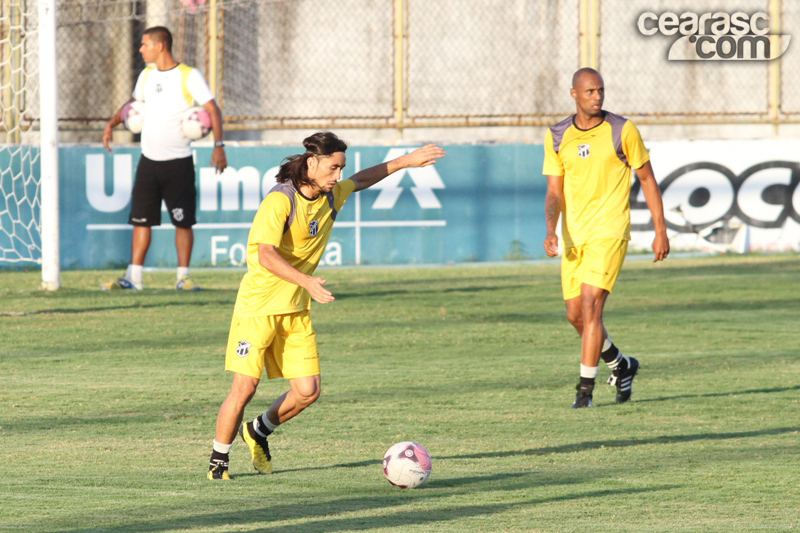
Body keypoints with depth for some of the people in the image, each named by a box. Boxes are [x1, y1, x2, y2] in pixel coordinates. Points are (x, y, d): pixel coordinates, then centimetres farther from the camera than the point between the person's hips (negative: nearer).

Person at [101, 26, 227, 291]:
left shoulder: (189, 76, -7)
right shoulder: (146, 76, 11)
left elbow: (213, 110, -11)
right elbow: (133, 103, 29)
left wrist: (218, 145, -22)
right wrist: (111, 123, 16)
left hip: (179, 162, -5)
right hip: (148, 160, 5)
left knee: (183, 221, -2)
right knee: (140, 219, 2)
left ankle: (183, 276, 5)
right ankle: (133, 277, 5)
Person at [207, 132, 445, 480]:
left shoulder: (331, 197, 4)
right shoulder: (280, 201, -19)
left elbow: (363, 180, 27)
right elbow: (266, 255, -29)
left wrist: (406, 161, 27)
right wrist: (307, 281, -41)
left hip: (296, 308, 7)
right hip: (258, 304, -7)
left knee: (308, 391, -1)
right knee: (244, 387, -10)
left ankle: (257, 432, 26)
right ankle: (218, 460, 9)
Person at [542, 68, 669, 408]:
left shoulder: (622, 131, -4)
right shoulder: (557, 137, 5)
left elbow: (647, 179, 3)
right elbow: (554, 192, 5)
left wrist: (660, 231, 2)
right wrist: (550, 231, -12)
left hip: (610, 231, -5)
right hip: (573, 237, 5)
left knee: (590, 304, -17)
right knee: (575, 314, 8)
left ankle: (586, 388, -12)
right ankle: (621, 366, 32)